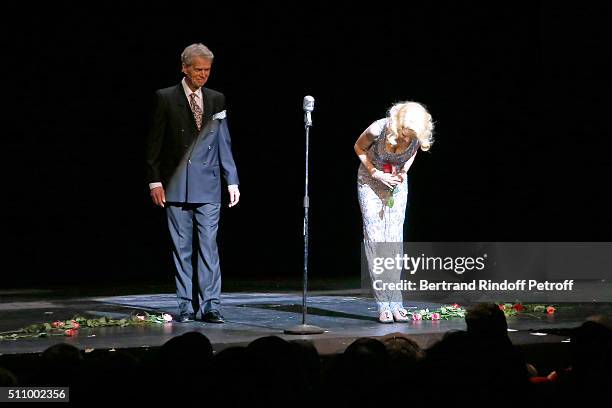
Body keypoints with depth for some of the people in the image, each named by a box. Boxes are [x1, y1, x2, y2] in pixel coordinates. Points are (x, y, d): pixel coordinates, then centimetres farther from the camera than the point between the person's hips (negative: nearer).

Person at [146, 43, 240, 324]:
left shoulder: (216, 100, 9)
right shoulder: (165, 98, 1)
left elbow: (224, 143, 10)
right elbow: (154, 144, 1)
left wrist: (232, 182, 4)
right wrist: (155, 181, -6)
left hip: (208, 187, 1)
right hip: (176, 187, -1)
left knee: (209, 246, -4)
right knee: (182, 249, 3)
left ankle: (210, 306, -2)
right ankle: (187, 307, 9)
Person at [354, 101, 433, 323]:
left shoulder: (418, 136, -22)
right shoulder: (379, 129, -31)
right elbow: (359, 148, -10)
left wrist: (404, 171, -14)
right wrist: (377, 173, -20)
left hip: (397, 182, 2)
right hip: (371, 180, -2)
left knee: (395, 238, -5)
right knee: (374, 238, -9)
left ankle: (395, 303, -4)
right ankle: (383, 305, -10)